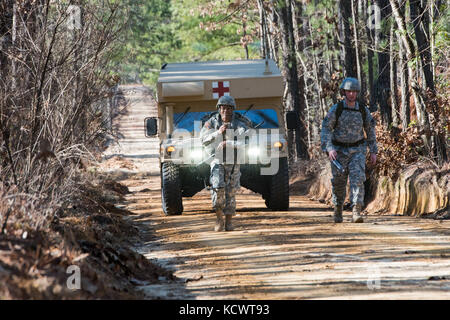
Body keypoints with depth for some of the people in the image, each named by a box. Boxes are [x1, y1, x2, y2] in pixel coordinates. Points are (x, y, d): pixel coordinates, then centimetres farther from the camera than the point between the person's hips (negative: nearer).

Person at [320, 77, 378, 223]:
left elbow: (370, 131, 9)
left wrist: (373, 152, 5)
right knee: (339, 182, 7)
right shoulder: (336, 110, -9)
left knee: (357, 179, -17)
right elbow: (325, 130, -10)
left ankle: (356, 213, -23)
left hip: (357, 150, 0)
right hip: (339, 151, 0)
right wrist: (329, 149, -23)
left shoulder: (363, 111, -2)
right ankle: (338, 210, 30)